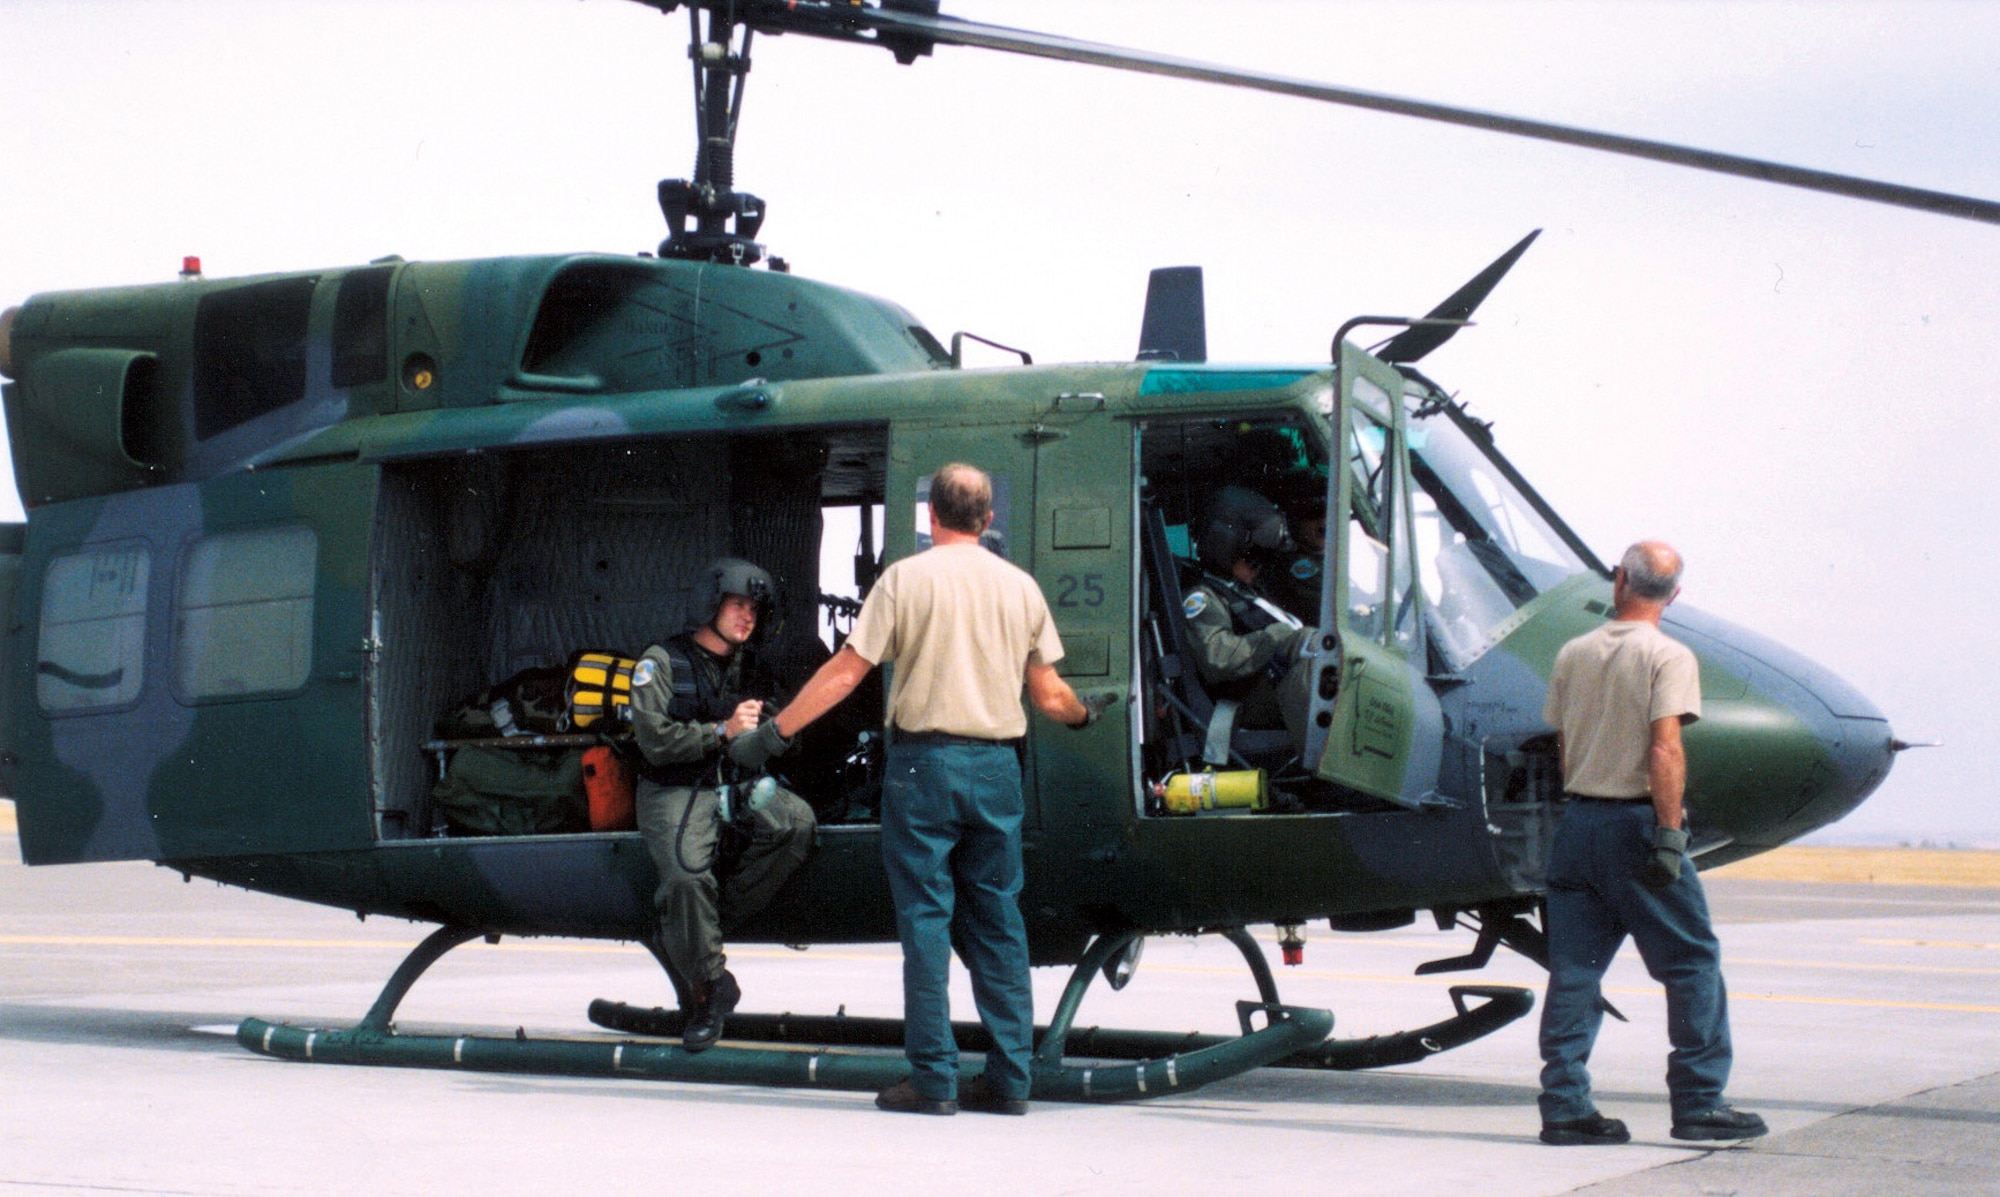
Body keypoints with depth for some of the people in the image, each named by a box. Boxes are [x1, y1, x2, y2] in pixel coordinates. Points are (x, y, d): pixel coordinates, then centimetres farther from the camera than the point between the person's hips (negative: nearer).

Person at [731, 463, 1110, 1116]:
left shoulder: (906, 578, -3)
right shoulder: (1020, 585, 8)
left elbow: (847, 670, -6)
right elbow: (1049, 695, 11)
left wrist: (775, 730, -1)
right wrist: (1085, 712, 33)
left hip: (925, 761, -3)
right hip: (997, 767, 4)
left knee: (925, 919, 0)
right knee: (998, 921, 10)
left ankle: (933, 1080, -1)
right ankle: (1008, 1080, 11)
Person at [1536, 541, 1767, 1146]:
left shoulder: (1572, 655, 10)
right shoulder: (1668, 657, -7)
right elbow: (1664, 749, -17)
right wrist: (1670, 833, -19)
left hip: (1579, 821, 6)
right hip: (1636, 822, -6)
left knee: (1574, 971, 6)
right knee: (1693, 964, 5)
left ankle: (1565, 1106, 4)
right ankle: (1698, 1102, 4)